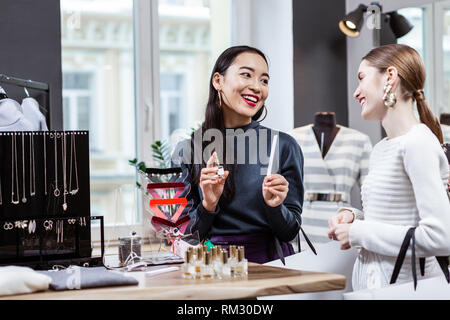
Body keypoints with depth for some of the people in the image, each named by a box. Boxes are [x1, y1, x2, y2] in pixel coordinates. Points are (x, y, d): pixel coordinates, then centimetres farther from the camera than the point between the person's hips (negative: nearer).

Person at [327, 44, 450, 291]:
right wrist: (352, 215, 3)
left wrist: (359, 233, -14)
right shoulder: (380, 150, 13)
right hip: (370, 286, 7)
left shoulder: (418, 143, -13)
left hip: (403, 288, -7)